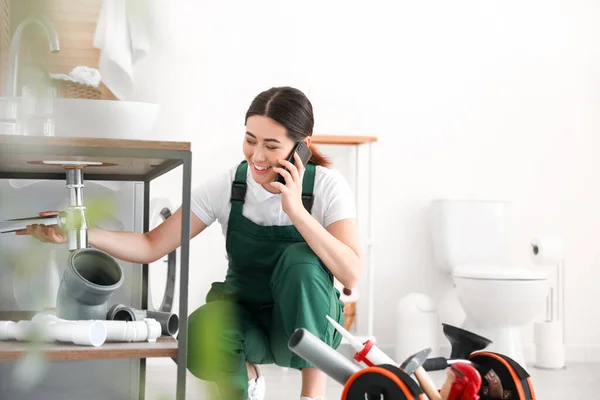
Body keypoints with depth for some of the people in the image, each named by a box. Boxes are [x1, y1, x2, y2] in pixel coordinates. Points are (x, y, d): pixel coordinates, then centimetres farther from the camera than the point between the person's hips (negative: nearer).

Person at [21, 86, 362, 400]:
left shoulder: (328, 185, -16)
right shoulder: (227, 186, -11)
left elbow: (351, 275, -27)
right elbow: (152, 246, -11)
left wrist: (296, 210, -34)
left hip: (308, 323, -1)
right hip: (244, 318, 1)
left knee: (301, 260, -34)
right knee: (203, 331, -35)